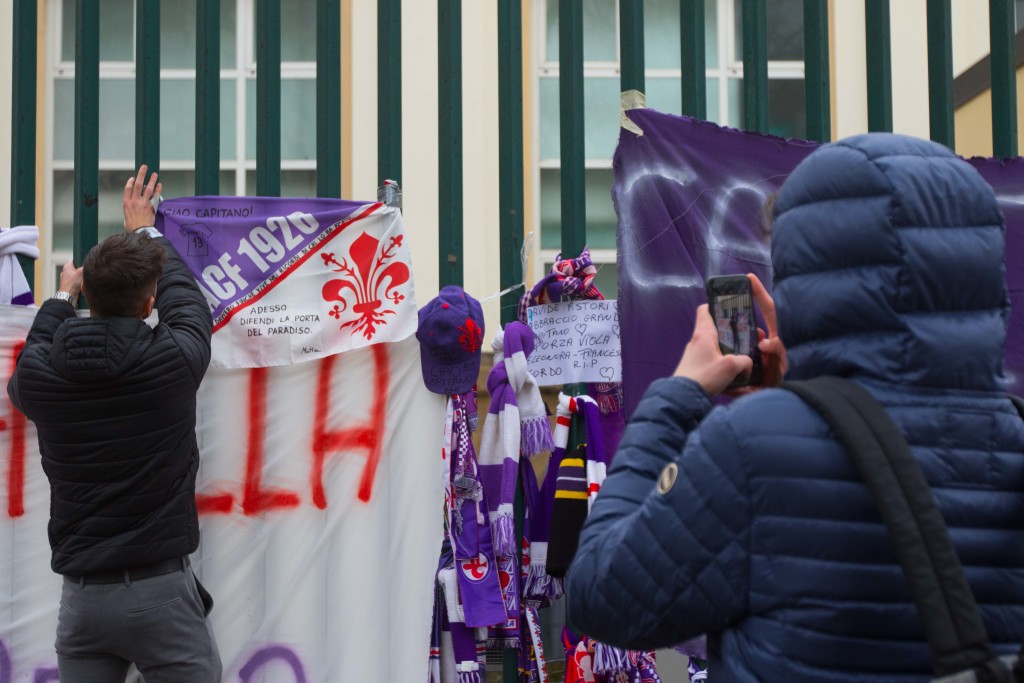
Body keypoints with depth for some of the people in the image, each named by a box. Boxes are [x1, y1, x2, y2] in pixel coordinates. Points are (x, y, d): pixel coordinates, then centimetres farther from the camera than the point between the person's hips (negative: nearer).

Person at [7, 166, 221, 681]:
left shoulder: (40, 374, -4)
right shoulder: (172, 359, -10)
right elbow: (184, 299, 13)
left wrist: (61, 298, 37)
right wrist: (145, 230, 29)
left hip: (82, 595, 3)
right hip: (161, 591, -3)